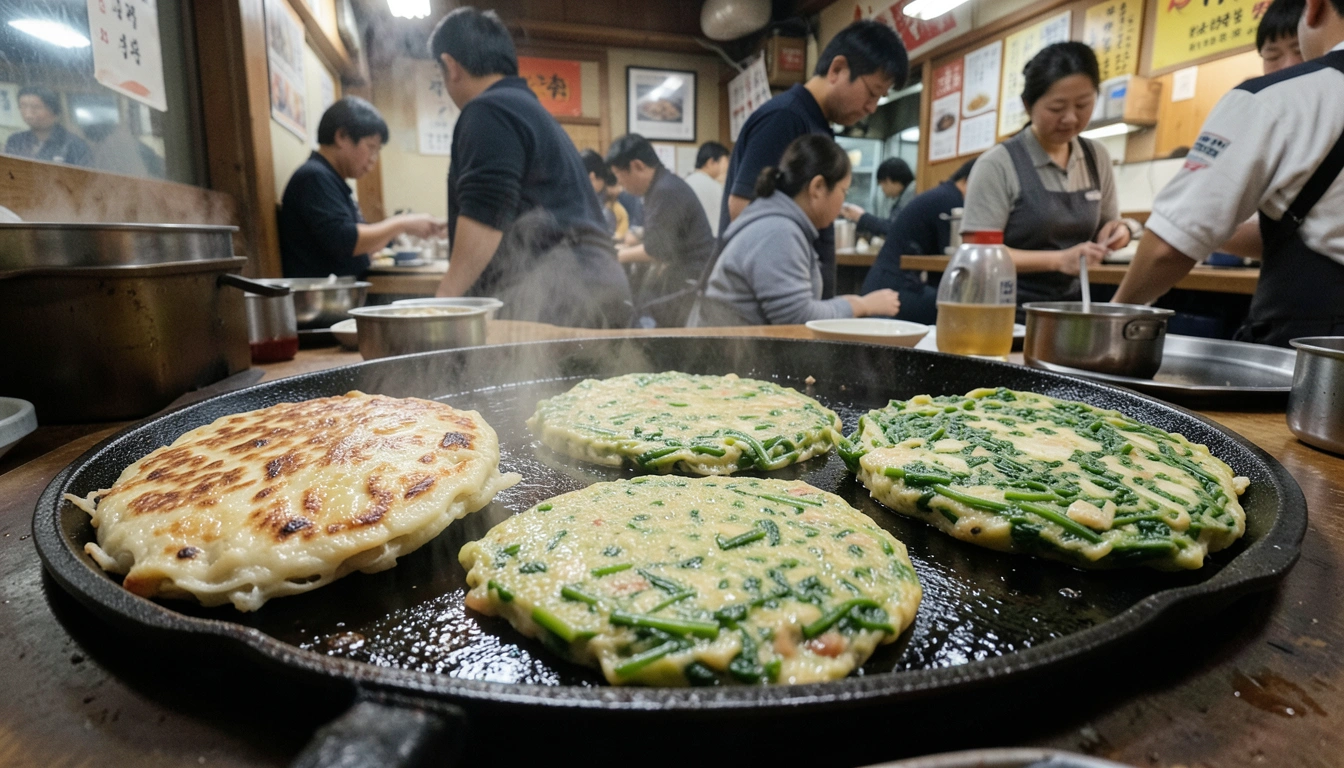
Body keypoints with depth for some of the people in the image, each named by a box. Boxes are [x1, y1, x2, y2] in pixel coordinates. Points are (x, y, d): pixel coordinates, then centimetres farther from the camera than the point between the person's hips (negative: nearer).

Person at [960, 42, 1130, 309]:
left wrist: (1115, 230, -2)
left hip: (1071, 303, 7)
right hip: (1010, 307, -6)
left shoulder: (1097, 157, 8)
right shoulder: (997, 165, -10)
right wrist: (1058, 260, -22)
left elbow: (1103, 222, 20)